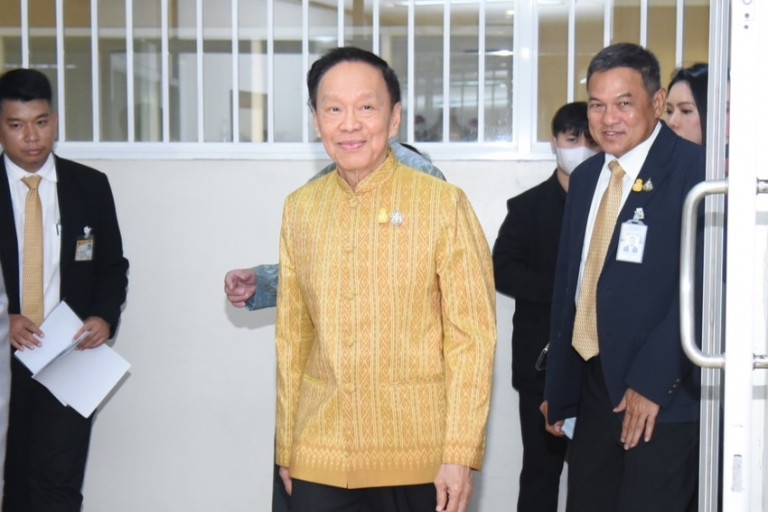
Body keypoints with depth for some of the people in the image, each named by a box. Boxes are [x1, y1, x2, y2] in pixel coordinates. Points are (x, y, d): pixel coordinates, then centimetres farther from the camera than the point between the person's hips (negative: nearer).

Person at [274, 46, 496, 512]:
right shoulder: (299, 209, 5)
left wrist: (461, 453, -10)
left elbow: (472, 335, -7)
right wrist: (286, 444, 12)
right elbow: (292, 335, 11)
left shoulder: (443, 204, -6)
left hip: (417, 460, -3)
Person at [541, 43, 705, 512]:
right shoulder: (586, 177, 12)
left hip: (664, 394, -7)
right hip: (594, 387, 7)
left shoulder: (693, 169, -11)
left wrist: (653, 382, -19)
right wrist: (558, 390, 15)